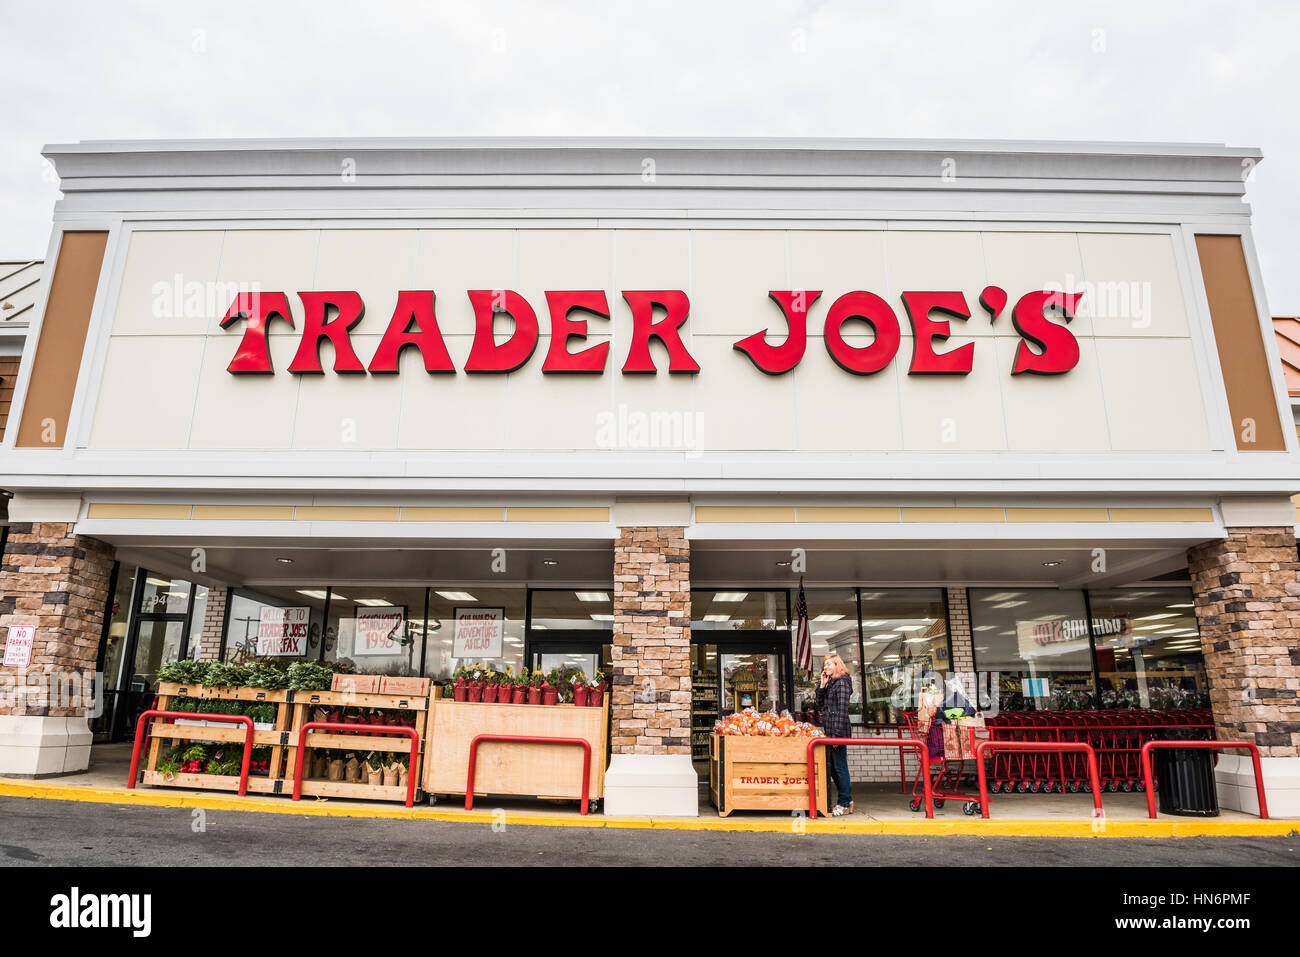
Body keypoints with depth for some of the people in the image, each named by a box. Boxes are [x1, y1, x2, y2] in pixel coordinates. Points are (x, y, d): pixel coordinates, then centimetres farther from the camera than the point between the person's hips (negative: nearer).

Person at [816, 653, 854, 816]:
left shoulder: (842, 683, -10)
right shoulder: (829, 683, 17)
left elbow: (842, 710, -16)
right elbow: (820, 706, 16)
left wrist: (837, 734, -19)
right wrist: (821, 686, 6)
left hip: (838, 731, -9)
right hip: (828, 730, 9)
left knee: (840, 767, -3)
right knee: (833, 768, 13)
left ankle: (845, 804, 6)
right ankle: (847, 800, 23)